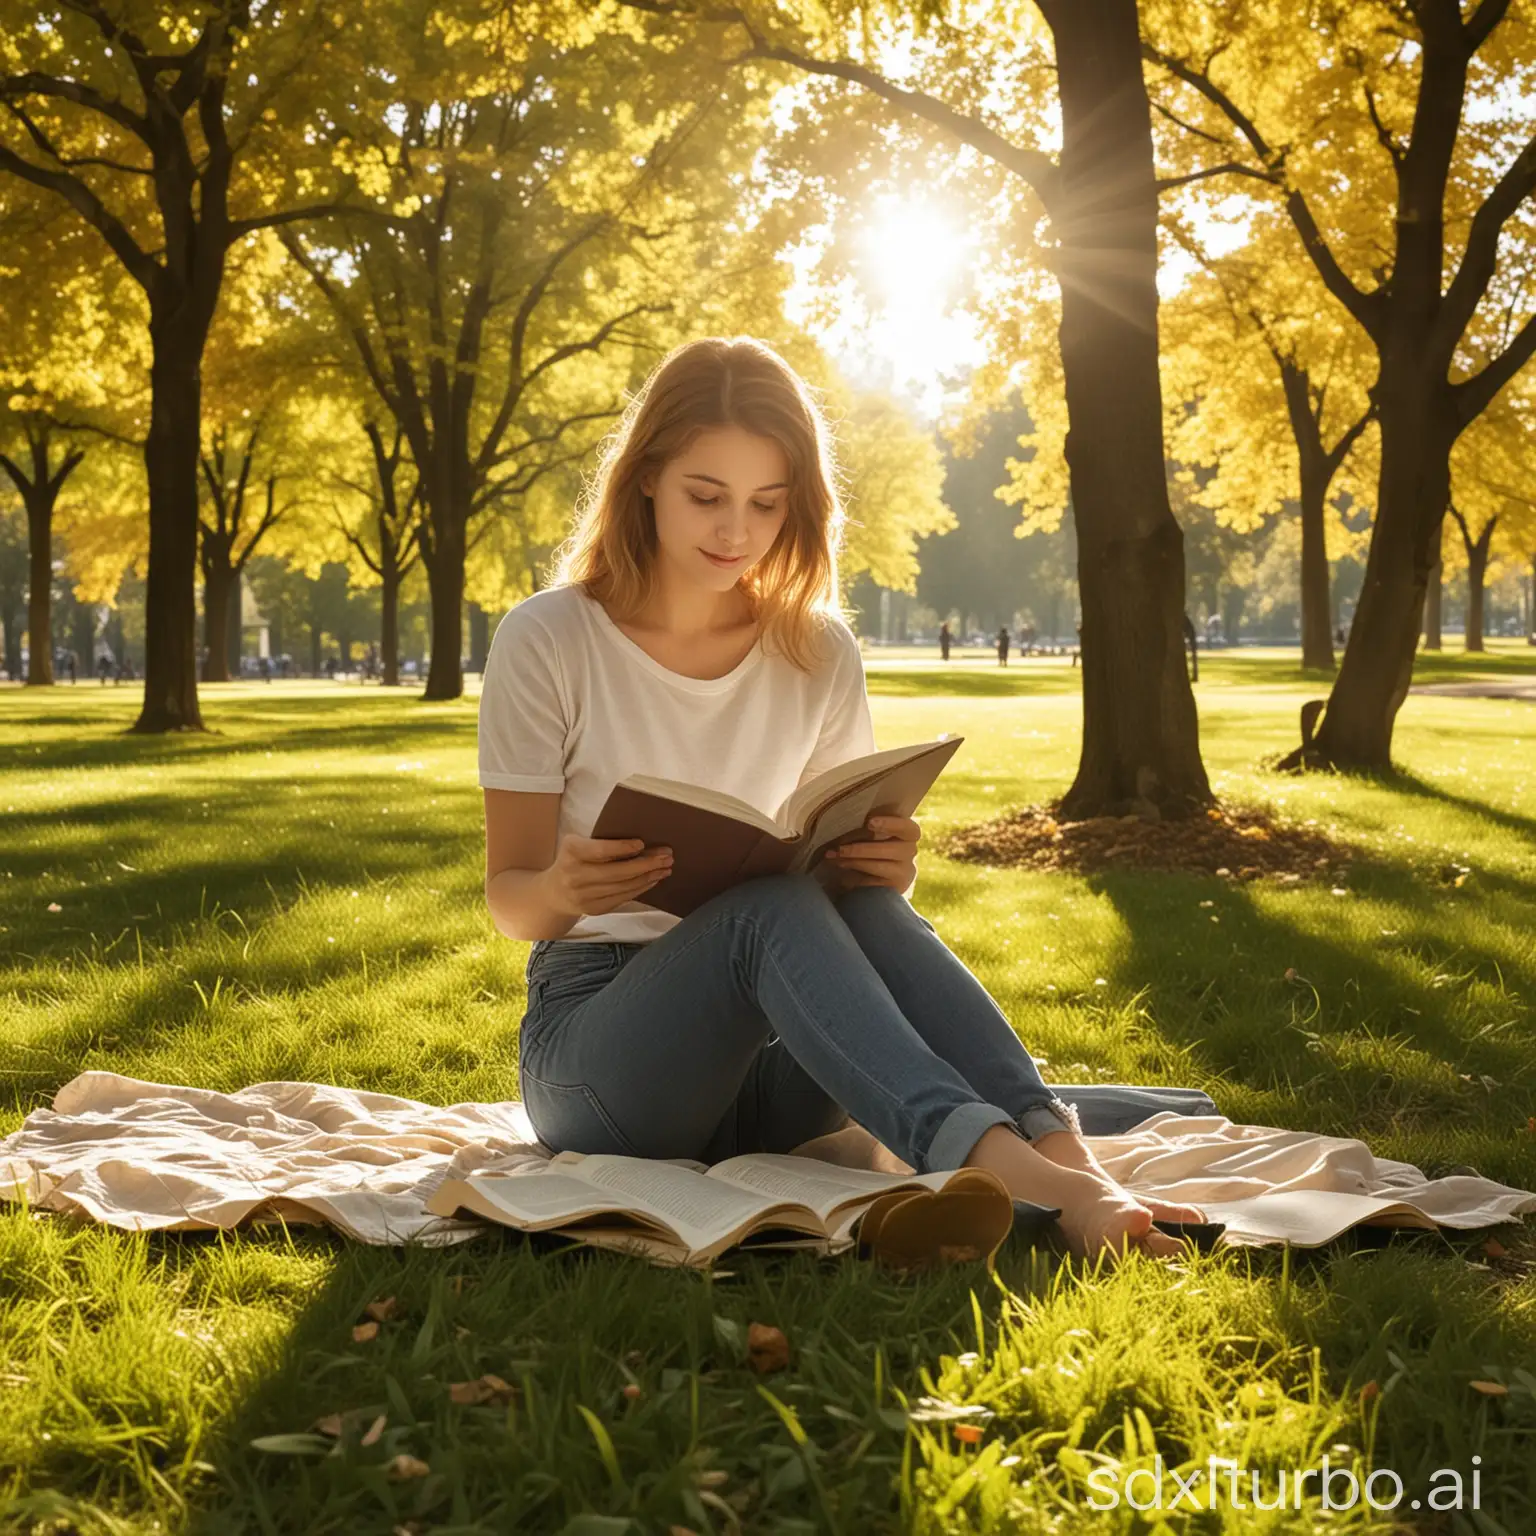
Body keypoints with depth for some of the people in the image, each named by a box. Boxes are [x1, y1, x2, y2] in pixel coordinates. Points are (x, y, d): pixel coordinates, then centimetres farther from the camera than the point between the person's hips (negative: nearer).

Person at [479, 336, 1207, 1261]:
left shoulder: (820, 655, 6)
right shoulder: (546, 643, -4)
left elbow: (848, 875, 8)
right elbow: (508, 898, -2)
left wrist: (884, 872, -17)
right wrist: (561, 890, -27)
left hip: (762, 1064, 3)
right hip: (591, 1034, -3)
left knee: (870, 907, -30)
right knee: (771, 907, -35)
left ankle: (1066, 1155, -44)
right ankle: (1000, 1165, -53)